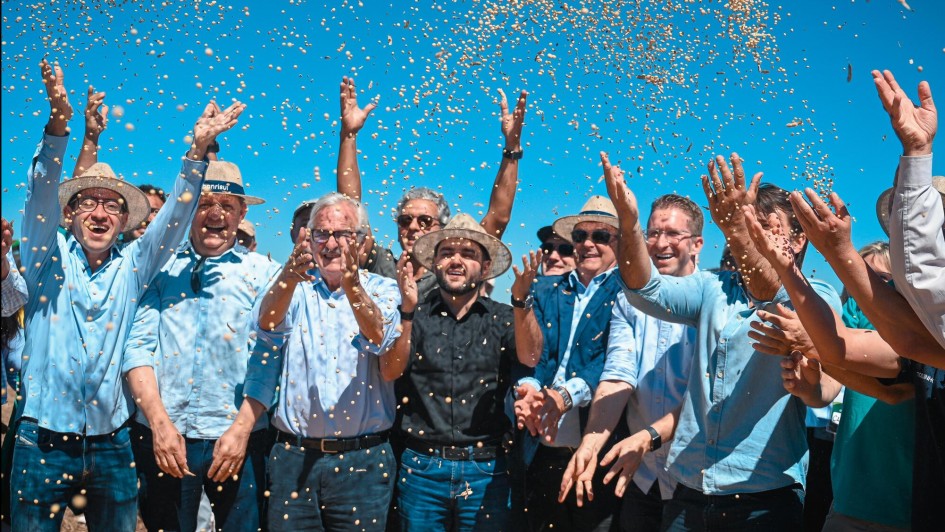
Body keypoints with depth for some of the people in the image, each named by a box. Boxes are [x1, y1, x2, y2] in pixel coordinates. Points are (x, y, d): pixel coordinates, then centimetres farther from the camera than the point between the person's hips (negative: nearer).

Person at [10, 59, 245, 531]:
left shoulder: (132, 266, 5)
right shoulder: (49, 257, 2)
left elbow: (176, 215, -3)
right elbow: (41, 195, -12)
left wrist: (198, 149, -15)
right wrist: (59, 126, -27)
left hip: (111, 443, 2)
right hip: (44, 439, -1)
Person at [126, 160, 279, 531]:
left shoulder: (264, 273, 2)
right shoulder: (160, 266, 6)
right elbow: (137, 345, -1)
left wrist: (242, 428, -11)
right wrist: (159, 422, -10)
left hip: (237, 438, -1)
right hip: (161, 434, 1)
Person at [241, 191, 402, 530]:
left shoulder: (382, 290, 2)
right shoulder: (296, 289, 6)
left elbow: (382, 339, -20)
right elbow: (267, 324, -16)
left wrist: (352, 286, -39)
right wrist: (290, 276, -37)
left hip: (362, 462, -1)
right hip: (293, 458, 1)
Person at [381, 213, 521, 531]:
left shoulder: (502, 318, 4)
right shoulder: (414, 314, 3)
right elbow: (390, 371, -11)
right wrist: (408, 309, -25)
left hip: (486, 470, 0)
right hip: (421, 468, 0)